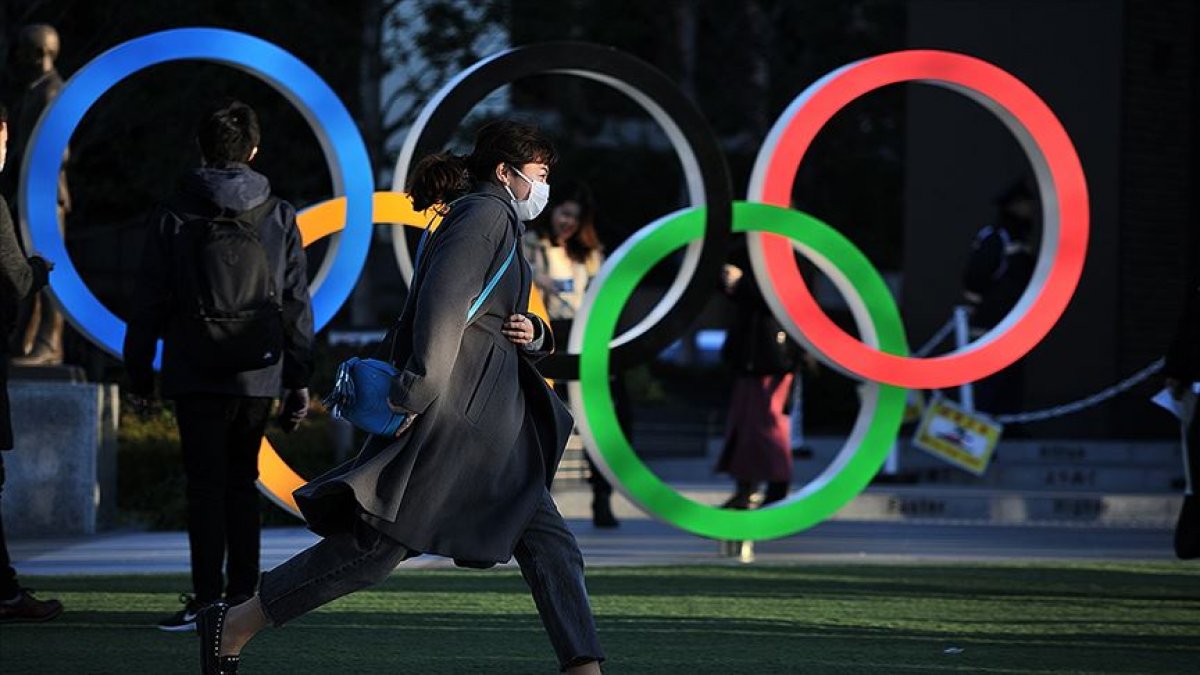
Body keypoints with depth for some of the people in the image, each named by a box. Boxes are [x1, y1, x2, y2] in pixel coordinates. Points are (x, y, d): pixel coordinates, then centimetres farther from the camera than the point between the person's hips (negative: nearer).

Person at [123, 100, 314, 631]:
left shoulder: (174, 218, -2)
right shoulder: (278, 218, 4)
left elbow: (150, 302, -1)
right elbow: (297, 304, 5)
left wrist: (138, 368, 8)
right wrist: (299, 378, 9)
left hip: (195, 374, -2)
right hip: (258, 375, 2)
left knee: (206, 485, -2)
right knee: (241, 483, 12)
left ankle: (208, 597, -10)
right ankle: (242, 595, 10)